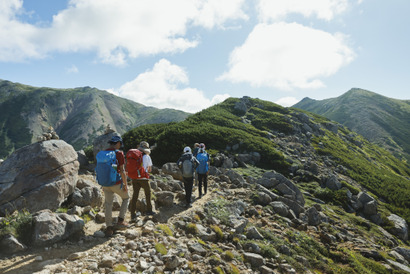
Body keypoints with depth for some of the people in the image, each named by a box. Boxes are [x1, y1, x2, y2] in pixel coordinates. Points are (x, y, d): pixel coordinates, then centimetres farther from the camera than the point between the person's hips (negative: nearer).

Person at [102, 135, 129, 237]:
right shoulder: (119, 153, -14)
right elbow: (122, 171, -16)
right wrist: (125, 184, -6)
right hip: (117, 183, -5)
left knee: (108, 205, 15)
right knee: (126, 198, 20)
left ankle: (109, 228, 17)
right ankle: (120, 221, 15)